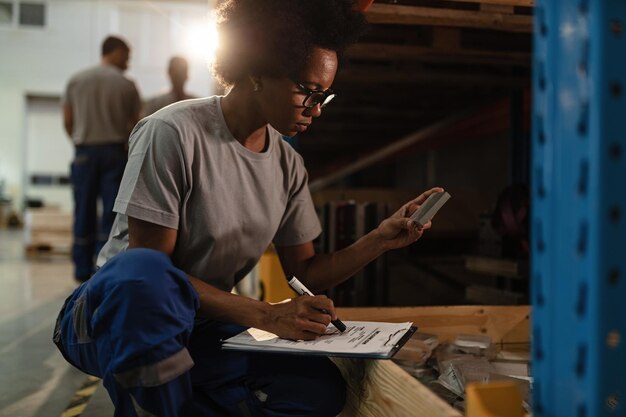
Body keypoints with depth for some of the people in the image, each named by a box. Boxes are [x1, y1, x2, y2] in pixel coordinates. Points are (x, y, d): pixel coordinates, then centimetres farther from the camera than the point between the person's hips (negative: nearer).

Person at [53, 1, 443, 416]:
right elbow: (148, 266, -21)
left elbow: (308, 271, 6)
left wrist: (382, 239, -10)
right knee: (143, 274, -41)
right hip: (114, 314, -5)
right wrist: (264, 314, -27)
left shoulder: (288, 166, 2)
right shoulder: (174, 133, -18)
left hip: (200, 331, 5)